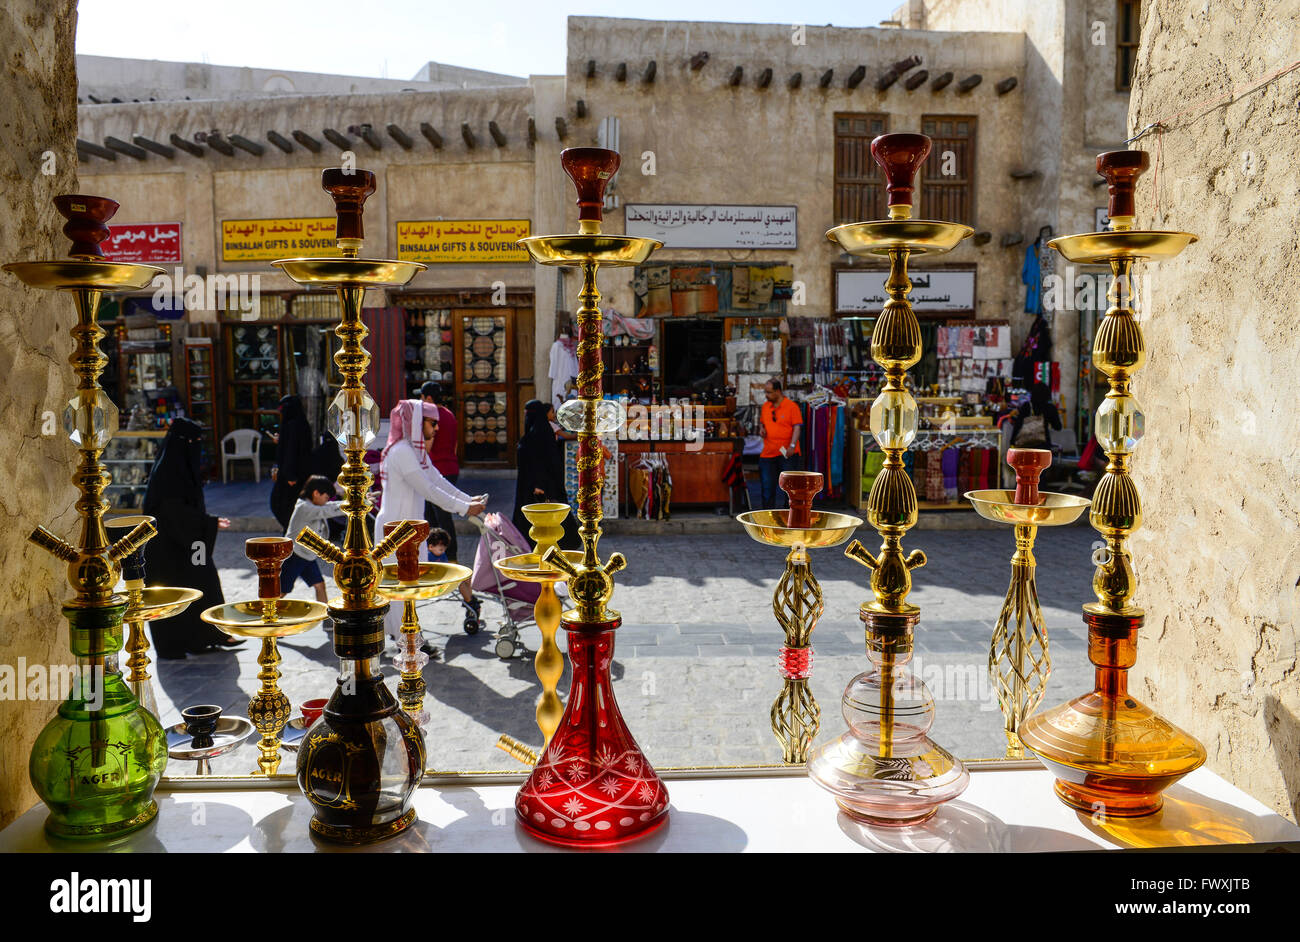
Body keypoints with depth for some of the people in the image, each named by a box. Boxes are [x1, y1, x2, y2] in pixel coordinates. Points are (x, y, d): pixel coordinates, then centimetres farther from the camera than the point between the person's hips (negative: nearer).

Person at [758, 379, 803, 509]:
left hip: (787, 453, -5)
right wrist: (762, 429, 3)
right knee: (767, 486, 6)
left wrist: (792, 446, -21)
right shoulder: (765, 407, 11)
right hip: (768, 453, 5)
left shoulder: (791, 406, -5)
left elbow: (797, 427, -10)